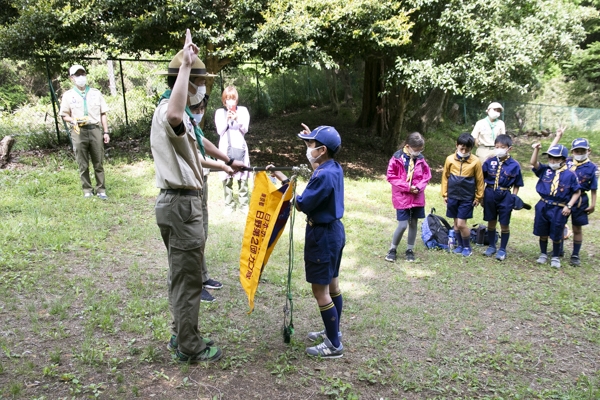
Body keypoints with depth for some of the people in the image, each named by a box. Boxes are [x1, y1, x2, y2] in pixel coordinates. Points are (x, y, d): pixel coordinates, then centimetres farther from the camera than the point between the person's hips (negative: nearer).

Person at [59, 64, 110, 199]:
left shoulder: (95, 93, 10)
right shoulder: (68, 95, 7)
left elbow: (103, 114, 10)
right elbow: (64, 115, 8)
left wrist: (106, 132, 4)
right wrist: (73, 120, -14)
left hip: (95, 130, 1)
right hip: (79, 132, 0)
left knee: (98, 163, 4)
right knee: (83, 165, 5)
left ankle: (101, 189, 12)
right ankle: (87, 190, 15)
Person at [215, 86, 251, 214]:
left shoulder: (243, 110, 8)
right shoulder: (219, 112, 8)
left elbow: (245, 129, 3)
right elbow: (220, 131, 2)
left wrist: (237, 119, -14)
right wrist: (227, 119, -11)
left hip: (240, 146, 0)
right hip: (225, 147, 0)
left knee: (242, 178, -4)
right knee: (226, 178, -2)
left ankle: (244, 205, 3)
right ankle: (229, 205, 6)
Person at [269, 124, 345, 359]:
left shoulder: (324, 176, -25)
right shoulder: (335, 168, 4)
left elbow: (301, 205, -21)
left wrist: (284, 180, -15)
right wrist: (312, 140, 24)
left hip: (322, 235, -10)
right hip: (334, 230, 10)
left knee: (320, 290, -1)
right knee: (332, 285, 19)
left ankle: (334, 345, 8)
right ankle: (333, 332, 34)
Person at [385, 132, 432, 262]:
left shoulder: (421, 159, -1)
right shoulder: (397, 158, -13)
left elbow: (427, 175, 7)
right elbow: (391, 177, -11)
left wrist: (419, 187, -11)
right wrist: (407, 187, -16)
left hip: (417, 197, 4)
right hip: (402, 197, -4)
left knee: (413, 224, 12)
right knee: (403, 225, -5)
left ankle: (410, 250, 26)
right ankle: (392, 249, 16)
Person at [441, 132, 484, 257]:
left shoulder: (476, 162, -8)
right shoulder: (450, 159, -3)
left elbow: (479, 180, 0)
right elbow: (445, 177, 6)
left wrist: (478, 197, 4)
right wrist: (444, 194, 8)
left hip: (467, 198, -3)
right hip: (452, 196, 3)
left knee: (461, 223, -6)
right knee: (456, 222, 12)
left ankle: (467, 247, 14)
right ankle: (460, 245, 29)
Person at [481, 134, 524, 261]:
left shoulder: (514, 165, -7)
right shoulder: (490, 161, -3)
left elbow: (516, 185, 0)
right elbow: (482, 178, 3)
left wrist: (513, 198, -10)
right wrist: (481, 194, 0)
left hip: (505, 195, -2)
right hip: (490, 193, 2)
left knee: (504, 224, 8)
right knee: (491, 222, 14)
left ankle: (502, 249, 22)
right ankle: (491, 246, 30)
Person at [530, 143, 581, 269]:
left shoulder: (570, 174, -5)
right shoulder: (545, 170, 2)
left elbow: (577, 192, 0)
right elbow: (533, 163, -9)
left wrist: (569, 206, -8)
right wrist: (536, 149, -20)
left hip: (559, 209, -2)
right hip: (543, 207, 2)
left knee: (556, 235, 7)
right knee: (543, 233, 13)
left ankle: (555, 257, 25)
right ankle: (543, 254, 31)